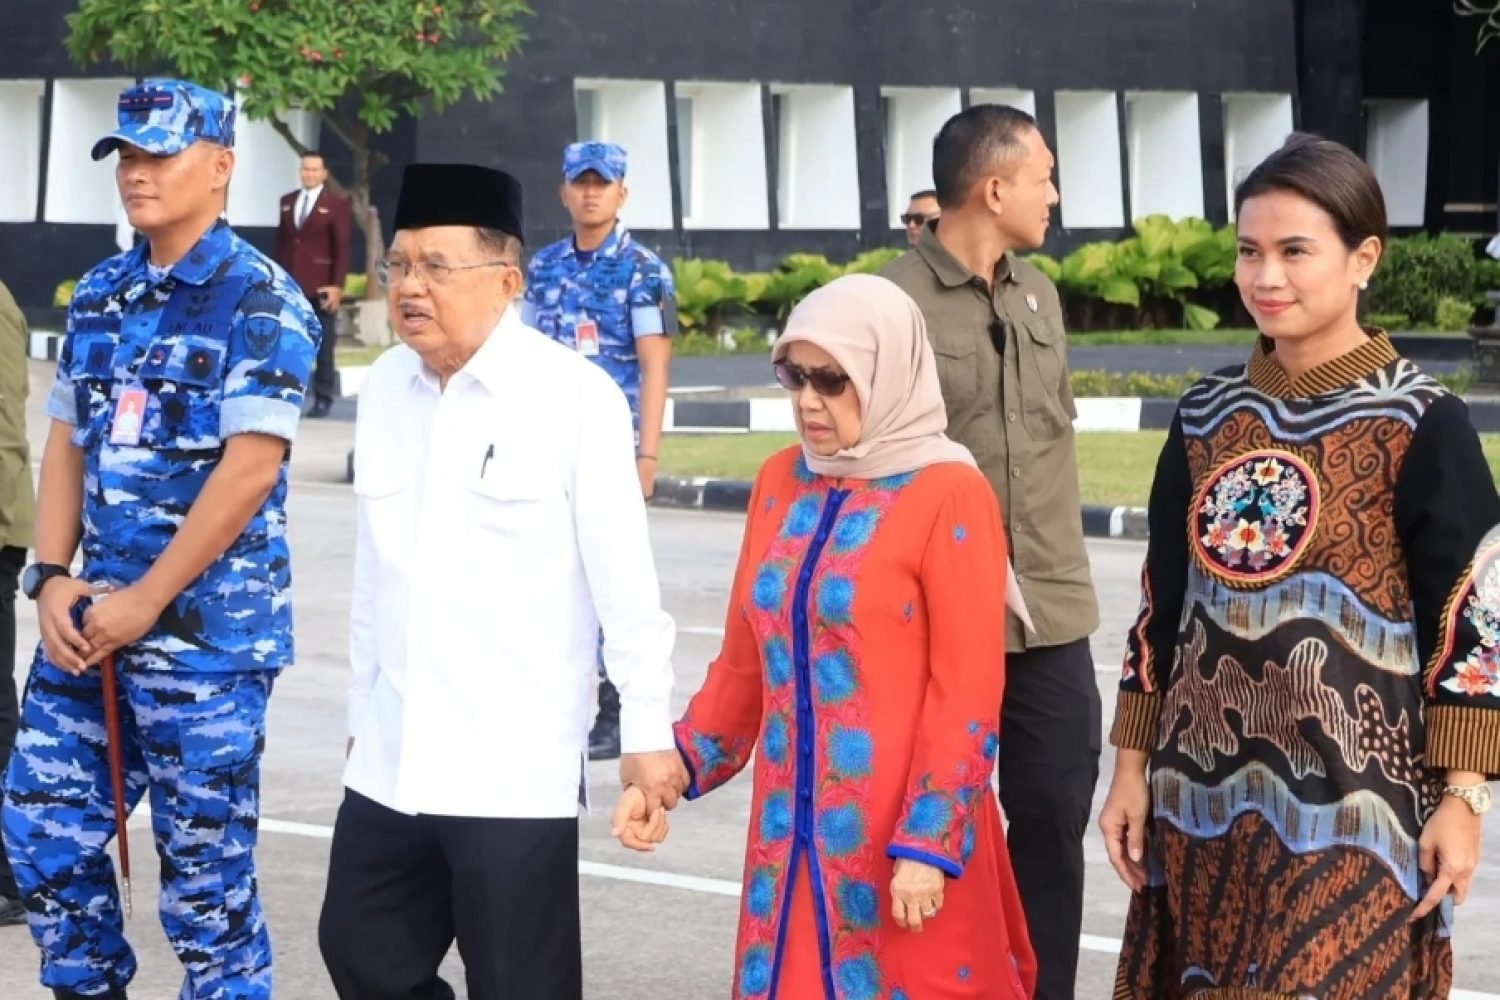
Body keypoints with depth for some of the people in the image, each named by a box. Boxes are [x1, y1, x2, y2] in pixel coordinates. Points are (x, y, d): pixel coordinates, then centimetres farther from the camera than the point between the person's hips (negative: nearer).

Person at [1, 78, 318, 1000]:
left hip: (208, 631, -7)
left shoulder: (258, 299, -10)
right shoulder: (100, 294, 11)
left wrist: (148, 599, -16)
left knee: (207, 873, 1)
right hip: (94, 617, 7)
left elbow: (250, 467, -17)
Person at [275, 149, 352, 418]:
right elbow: (281, 243, 14)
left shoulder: (337, 205, -1)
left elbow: (342, 248, -4)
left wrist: (337, 286, -12)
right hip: (290, 286, 4)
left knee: (323, 345, 2)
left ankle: (323, 399, 7)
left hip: (321, 287, -4)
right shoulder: (287, 202, 13)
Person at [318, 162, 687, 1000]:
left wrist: (648, 731, -8)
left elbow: (626, 580, -10)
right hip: (390, 763, 7)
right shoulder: (384, 389, 8)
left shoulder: (575, 396, -11)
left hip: (516, 771, -6)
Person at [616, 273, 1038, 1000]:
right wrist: (673, 772, 7)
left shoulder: (950, 496, -9)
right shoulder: (780, 481, 8)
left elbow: (967, 691, -12)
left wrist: (930, 841, -17)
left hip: (904, 828, -5)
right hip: (792, 820, 5)